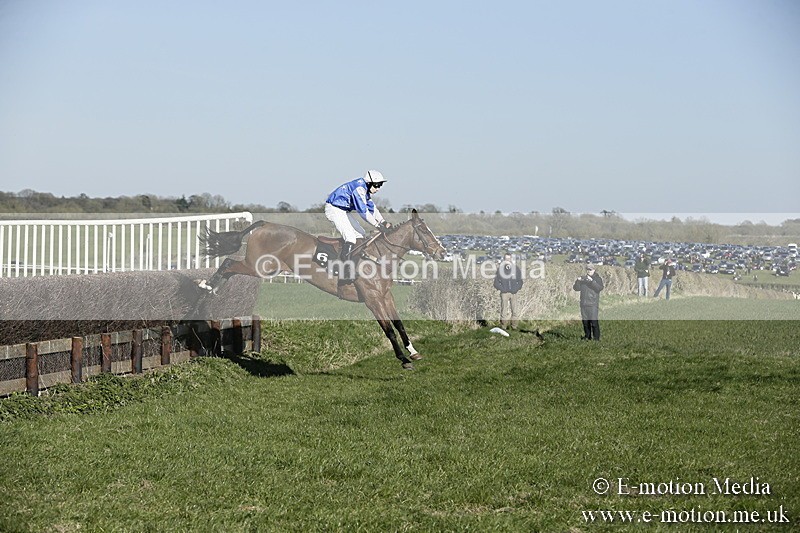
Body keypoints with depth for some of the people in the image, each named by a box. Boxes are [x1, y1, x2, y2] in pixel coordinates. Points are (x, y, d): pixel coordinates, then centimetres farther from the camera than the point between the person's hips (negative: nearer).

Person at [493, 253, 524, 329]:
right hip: (504, 293, -2)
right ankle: (503, 327, -2)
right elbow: (496, 283, 4)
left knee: (514, 311, 2)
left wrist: (516, 289, -4)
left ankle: (514, 327, 8)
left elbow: (520, 281, 11)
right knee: (504, 312, -6)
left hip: (514, 293, 2)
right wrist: (502, 289, -8)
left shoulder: (516, 269, 6)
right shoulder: (500, 269, 1)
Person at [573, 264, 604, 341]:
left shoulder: (597, 279, 3)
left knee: (594, 322, -12)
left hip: (593, 304, -5)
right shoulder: (583, 279, 16)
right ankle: (587, 336, 16)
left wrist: (592, 281, -23)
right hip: (584, 304, 5)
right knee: (585, 321, 7)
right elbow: (576, 288, 9)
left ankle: (596, 337, -9)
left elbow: (599, 288, -13)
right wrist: (578, 281, -9)